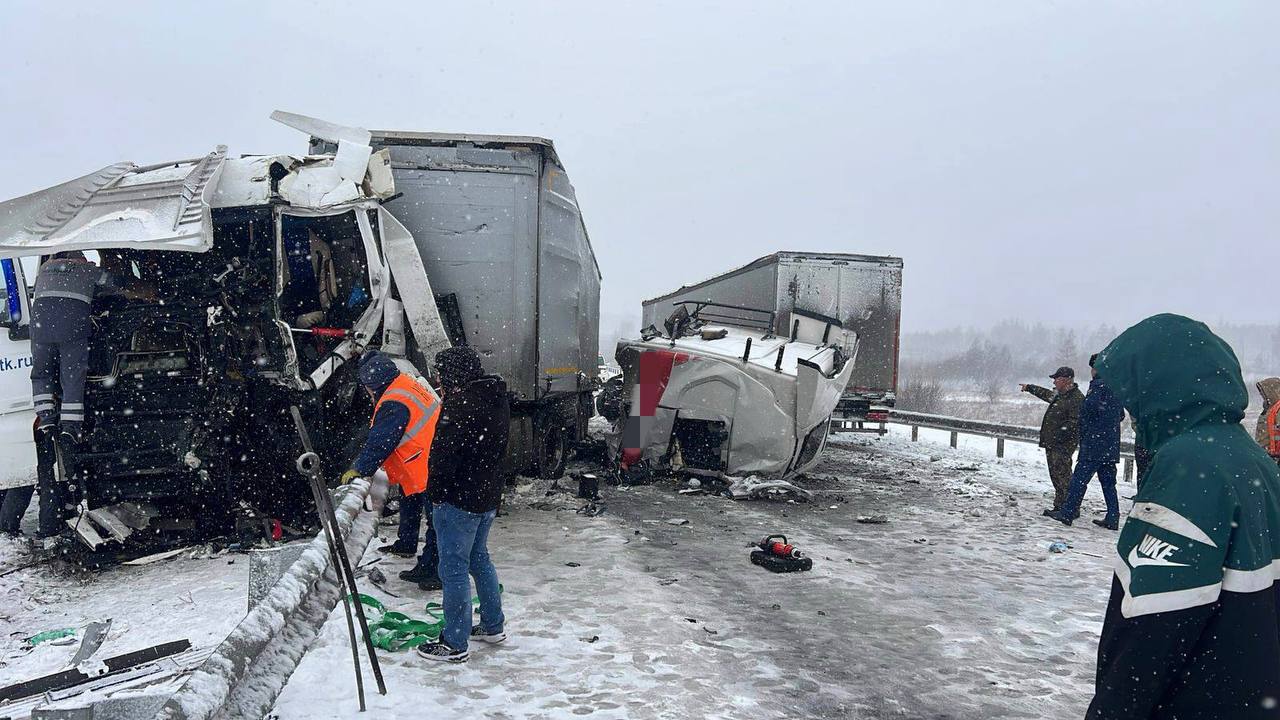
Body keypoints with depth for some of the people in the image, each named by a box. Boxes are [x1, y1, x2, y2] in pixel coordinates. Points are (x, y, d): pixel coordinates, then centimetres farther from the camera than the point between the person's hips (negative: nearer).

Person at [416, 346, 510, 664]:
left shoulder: (461, 404, -22)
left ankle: (455, 644, 8)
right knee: (479, 558, 23)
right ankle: (493, 626, 33)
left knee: (454, 569, 0)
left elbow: (444, 455, -22)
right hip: (489, 495, 9)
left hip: (459, 499, -9)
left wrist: (436, 492, -9)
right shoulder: (497, 398, 7)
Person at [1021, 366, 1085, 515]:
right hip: (1052, 443, 10)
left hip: (1063, 445, -10)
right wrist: (1029, 388, 48)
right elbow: (1046, 394, 39)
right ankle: (1060, 507, 17)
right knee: (1055, 475, 12)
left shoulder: (1077, 398, -14)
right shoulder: (1060, 395, 17)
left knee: (1062, 475, -13)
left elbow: (1074, 422, -21)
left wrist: (1058, 435, -24)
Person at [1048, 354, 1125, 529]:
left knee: (1080, 478, -4)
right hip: (1112, 446, 8)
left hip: (1094, 444, -8)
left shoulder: (1099, 385, -11)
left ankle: (1067, 513, -2)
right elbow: (1121, 415, 22)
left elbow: (1088, 408, -22)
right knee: (1108, 482, 10)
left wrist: (1084, 430, -6)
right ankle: (1112, 519, 10)